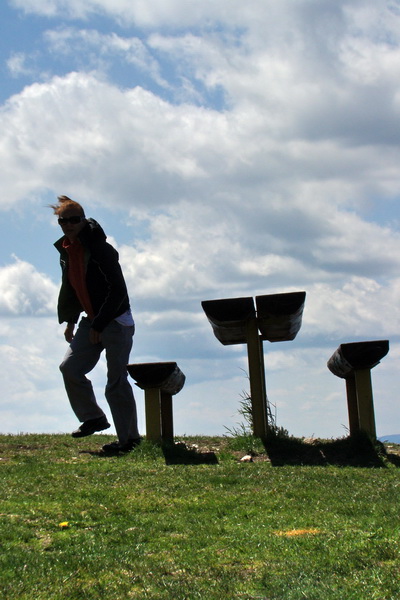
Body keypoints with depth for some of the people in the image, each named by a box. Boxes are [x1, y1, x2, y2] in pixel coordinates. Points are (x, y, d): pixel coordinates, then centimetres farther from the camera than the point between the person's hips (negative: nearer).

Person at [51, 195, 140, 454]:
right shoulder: (66, 252, 7)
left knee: (116, 381, -6)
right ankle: (93, 418, 16)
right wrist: (69, 320, 11)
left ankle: (130, 437, 4)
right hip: (91, 321, 8)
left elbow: (118, 291, -20)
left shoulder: (101, 250, -18)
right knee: (70, 367, -1)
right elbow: (70, 289, 19)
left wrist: (99, 325, -19)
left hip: (116, 322, -8)